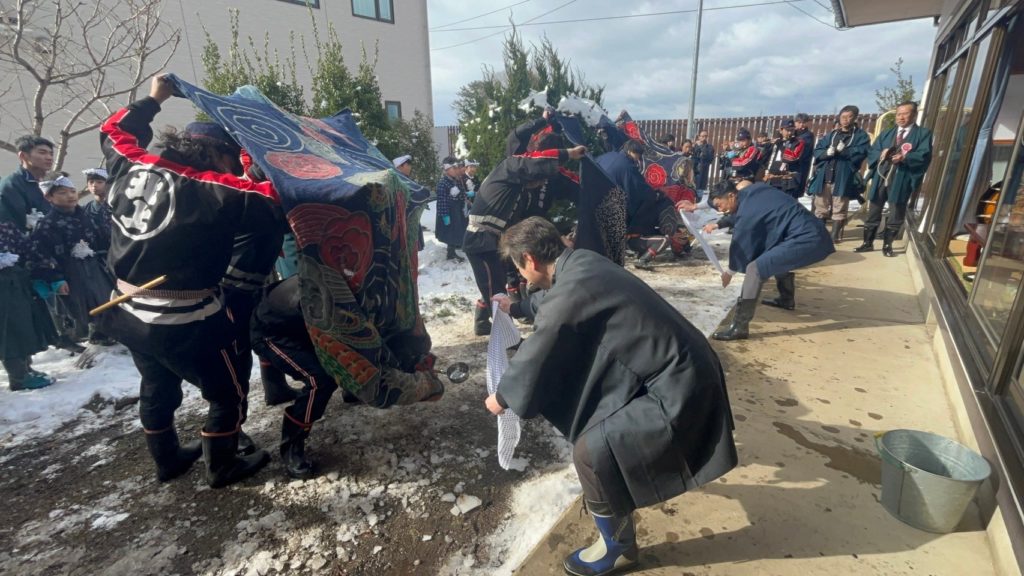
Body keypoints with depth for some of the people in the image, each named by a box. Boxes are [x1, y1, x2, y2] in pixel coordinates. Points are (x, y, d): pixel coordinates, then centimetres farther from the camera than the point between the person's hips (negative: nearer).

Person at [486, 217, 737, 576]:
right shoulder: (582, 262, 4)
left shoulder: (569, 295, -23)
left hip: (677, 387, -10)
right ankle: (617, 487, 49)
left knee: (591, 450, -9)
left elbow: (533, 362, -9)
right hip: (684, 366, 10)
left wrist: (502, 397, 9)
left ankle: (617, 547, 17)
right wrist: (516, 307, 38)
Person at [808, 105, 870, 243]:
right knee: (820, 208, 7)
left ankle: (835, 236, 4)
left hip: (843, 179, -3)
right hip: (824, 177, 4)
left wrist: (843, 150, -14)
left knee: (839, 210, -1)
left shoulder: (861, 136, 7)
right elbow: (817, 151, 6)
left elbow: (860, 153, -9)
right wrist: (827, 152, -13)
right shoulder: (830, 135, 18)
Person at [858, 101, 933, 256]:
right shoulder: (886, 133, 19)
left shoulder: (923, 133, 6)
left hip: (902, 180, -3)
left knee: (896, 216, 3)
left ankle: (887, 245, 12)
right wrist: (881, 154, -12)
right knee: (873, 213, 7)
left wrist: (904, 157, -22)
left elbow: (924, 155, -7)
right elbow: (871, 152, 10)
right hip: (880, 178, 4)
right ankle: (868, 243, 15)